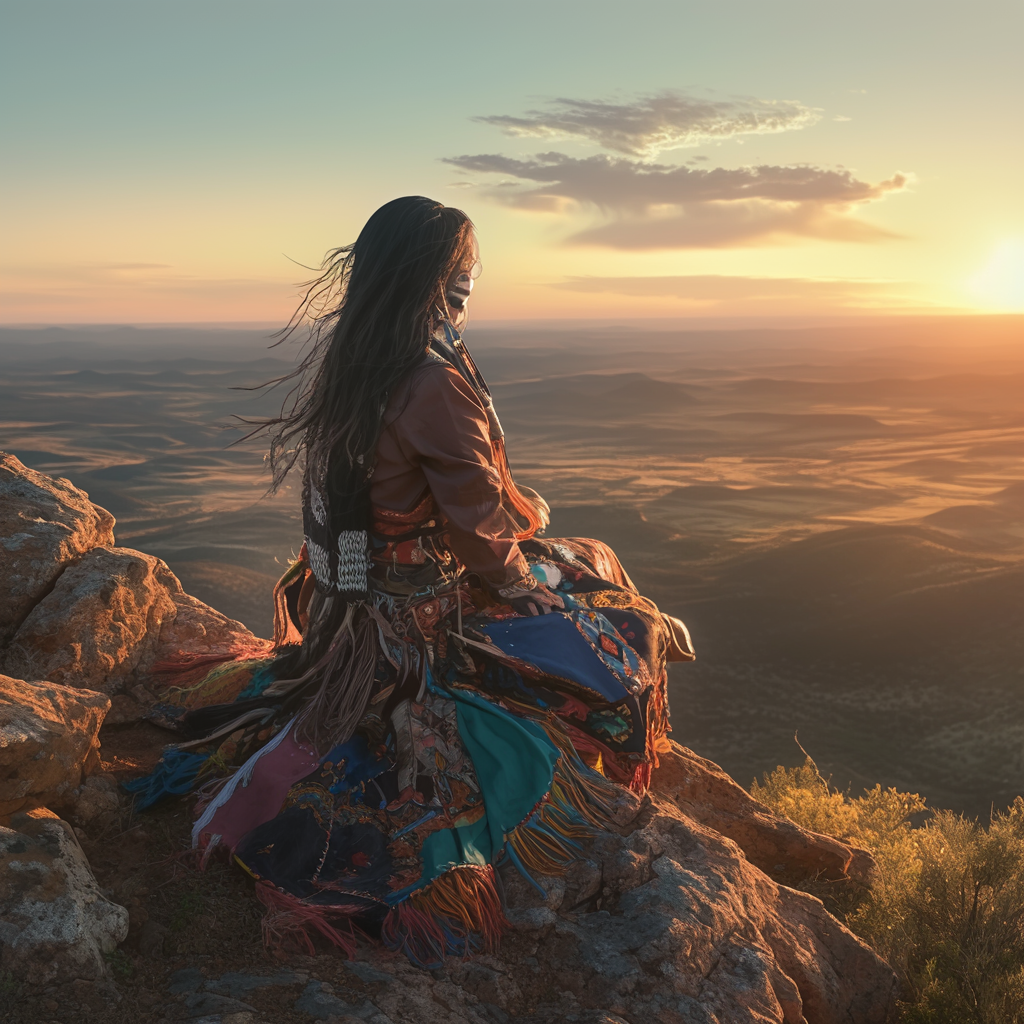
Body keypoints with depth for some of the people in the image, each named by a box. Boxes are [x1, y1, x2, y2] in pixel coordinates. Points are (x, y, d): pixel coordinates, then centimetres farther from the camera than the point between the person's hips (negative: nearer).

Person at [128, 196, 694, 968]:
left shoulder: (337, 363, 0)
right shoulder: (435, 385, -26)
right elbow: (481, 535, -19)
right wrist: (521, 577, 1)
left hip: (344, 601, 8)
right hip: (426, 611, -8)